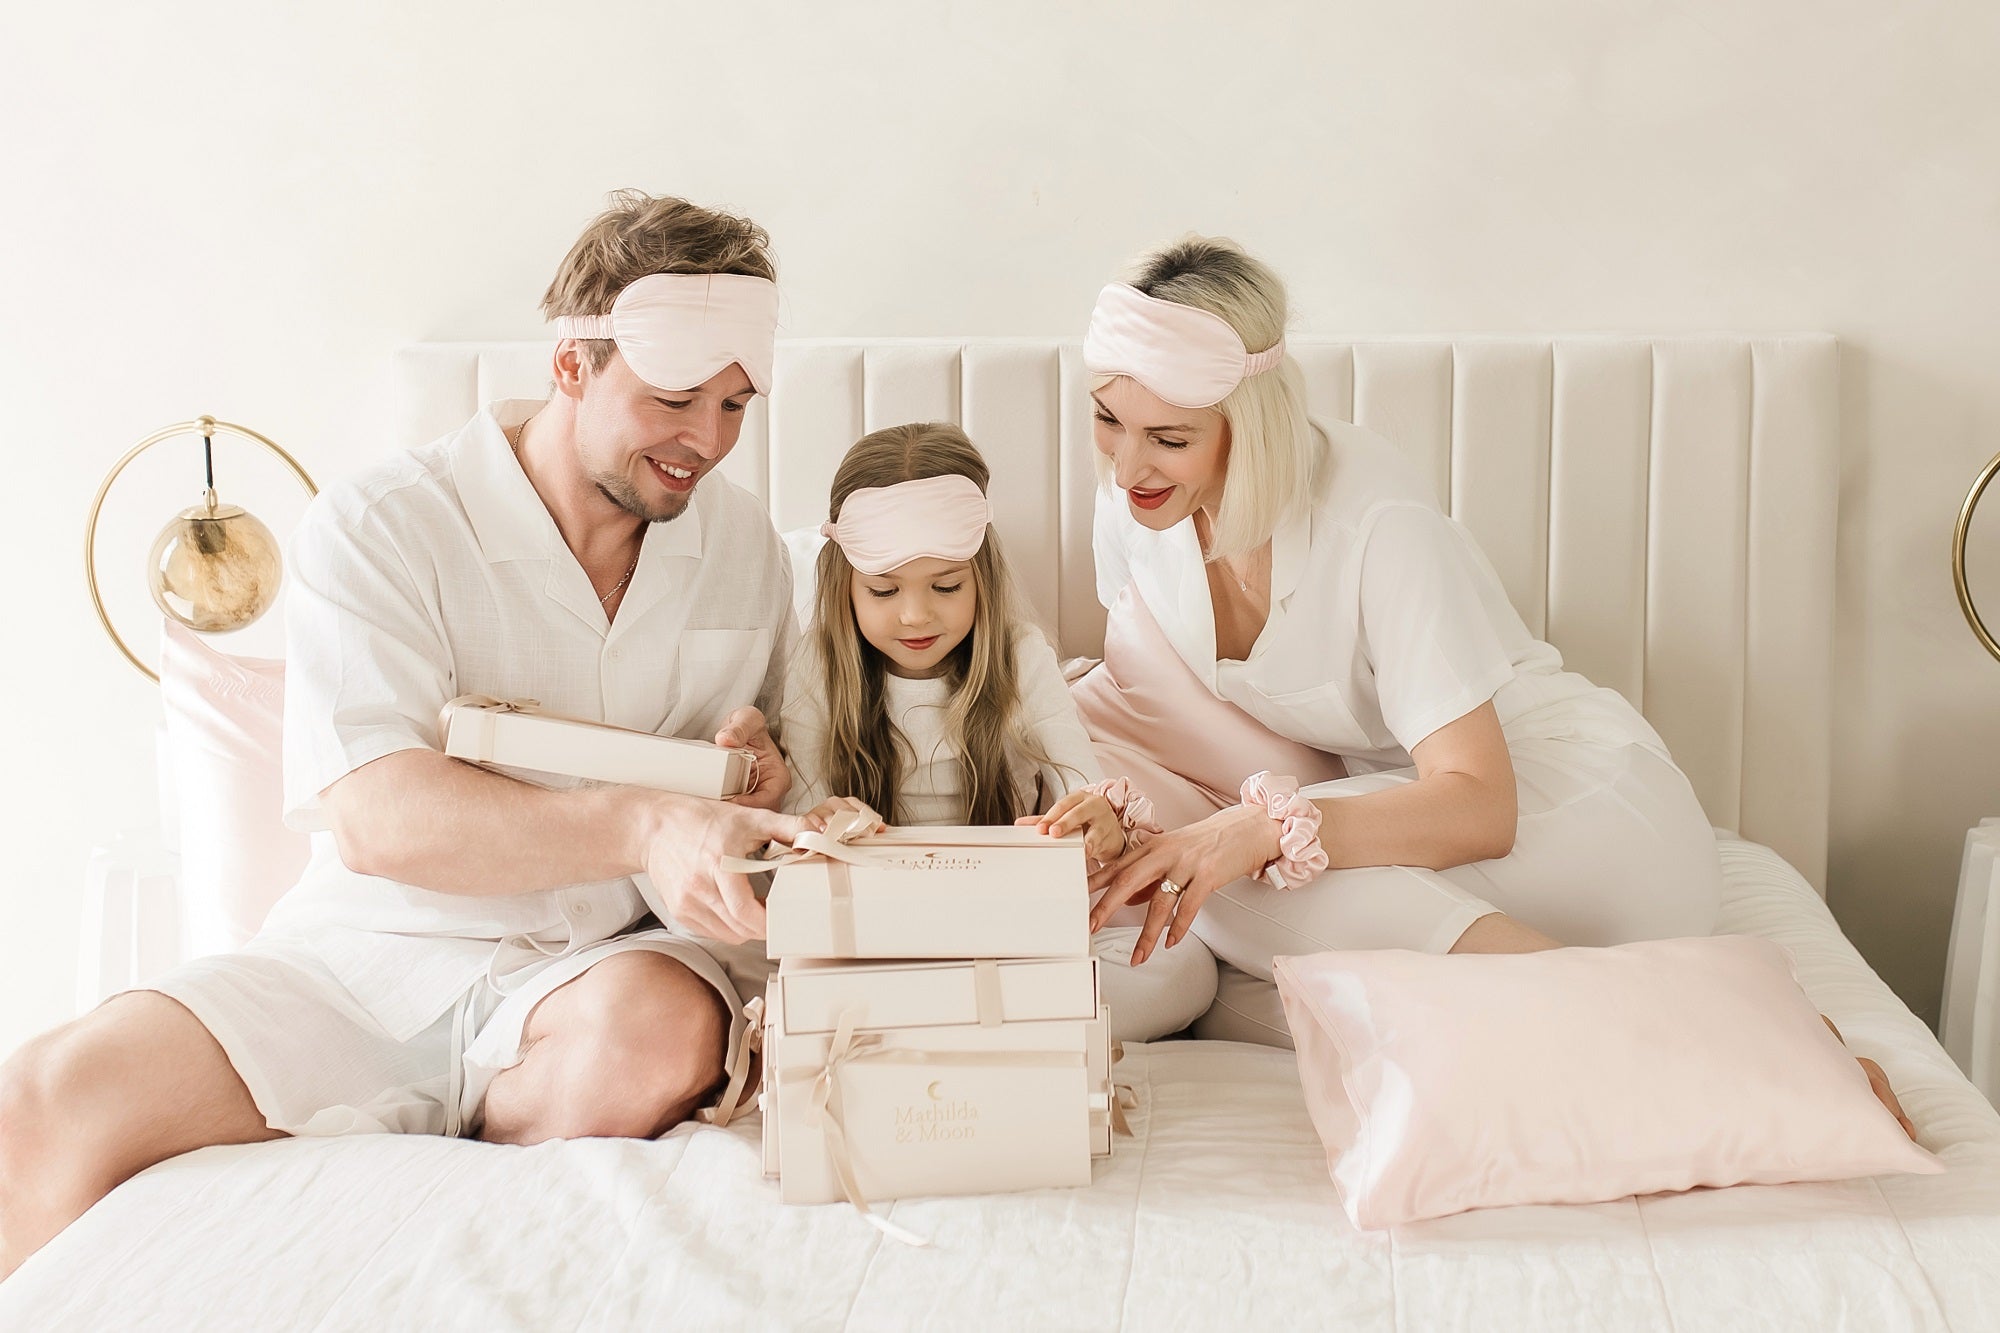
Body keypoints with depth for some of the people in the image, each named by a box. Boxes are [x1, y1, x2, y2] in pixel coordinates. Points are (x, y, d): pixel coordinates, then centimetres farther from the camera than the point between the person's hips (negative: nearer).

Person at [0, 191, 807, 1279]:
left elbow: (760, 792, 21)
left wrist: (758, 764, -5)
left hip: (603, 960, 3)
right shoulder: (378, 529, -7)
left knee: (663, 1032, -36)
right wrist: (640, 828, -35)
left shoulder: (745, 547, 8)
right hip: (369, 956, -2)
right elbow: (372, 817, -21)